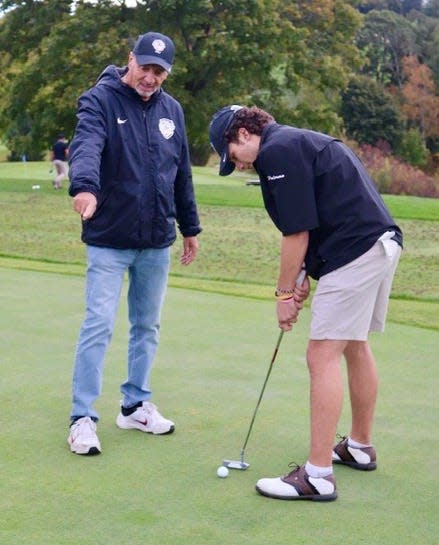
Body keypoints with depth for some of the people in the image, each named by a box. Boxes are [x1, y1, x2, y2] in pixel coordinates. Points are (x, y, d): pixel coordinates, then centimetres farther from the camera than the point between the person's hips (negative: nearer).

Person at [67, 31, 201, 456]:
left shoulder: (171, 110, 8)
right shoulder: (99, 100, -9)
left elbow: (182, 174, 15)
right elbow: (86, 146, -29)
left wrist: (189, 227, 18)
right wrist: (85, 187, -49)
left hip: (157, 242, 5)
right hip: (109, 241, -5)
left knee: (147, 327, 12)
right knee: (99, 326, -7)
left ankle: (135, 405, 26)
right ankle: (82, 417, 3)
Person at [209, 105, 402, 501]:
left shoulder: (277, 151, -10)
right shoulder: (298, 142, 21)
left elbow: (297, 232, -14)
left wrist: (284, 293, -5)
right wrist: (304, 280, 15)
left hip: (355, 253, -11)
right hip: (382, 242, 11)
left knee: (323, 356, -9)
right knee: (355, 346, 21)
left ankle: (318, 475, -7)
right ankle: (360, 446, 36)